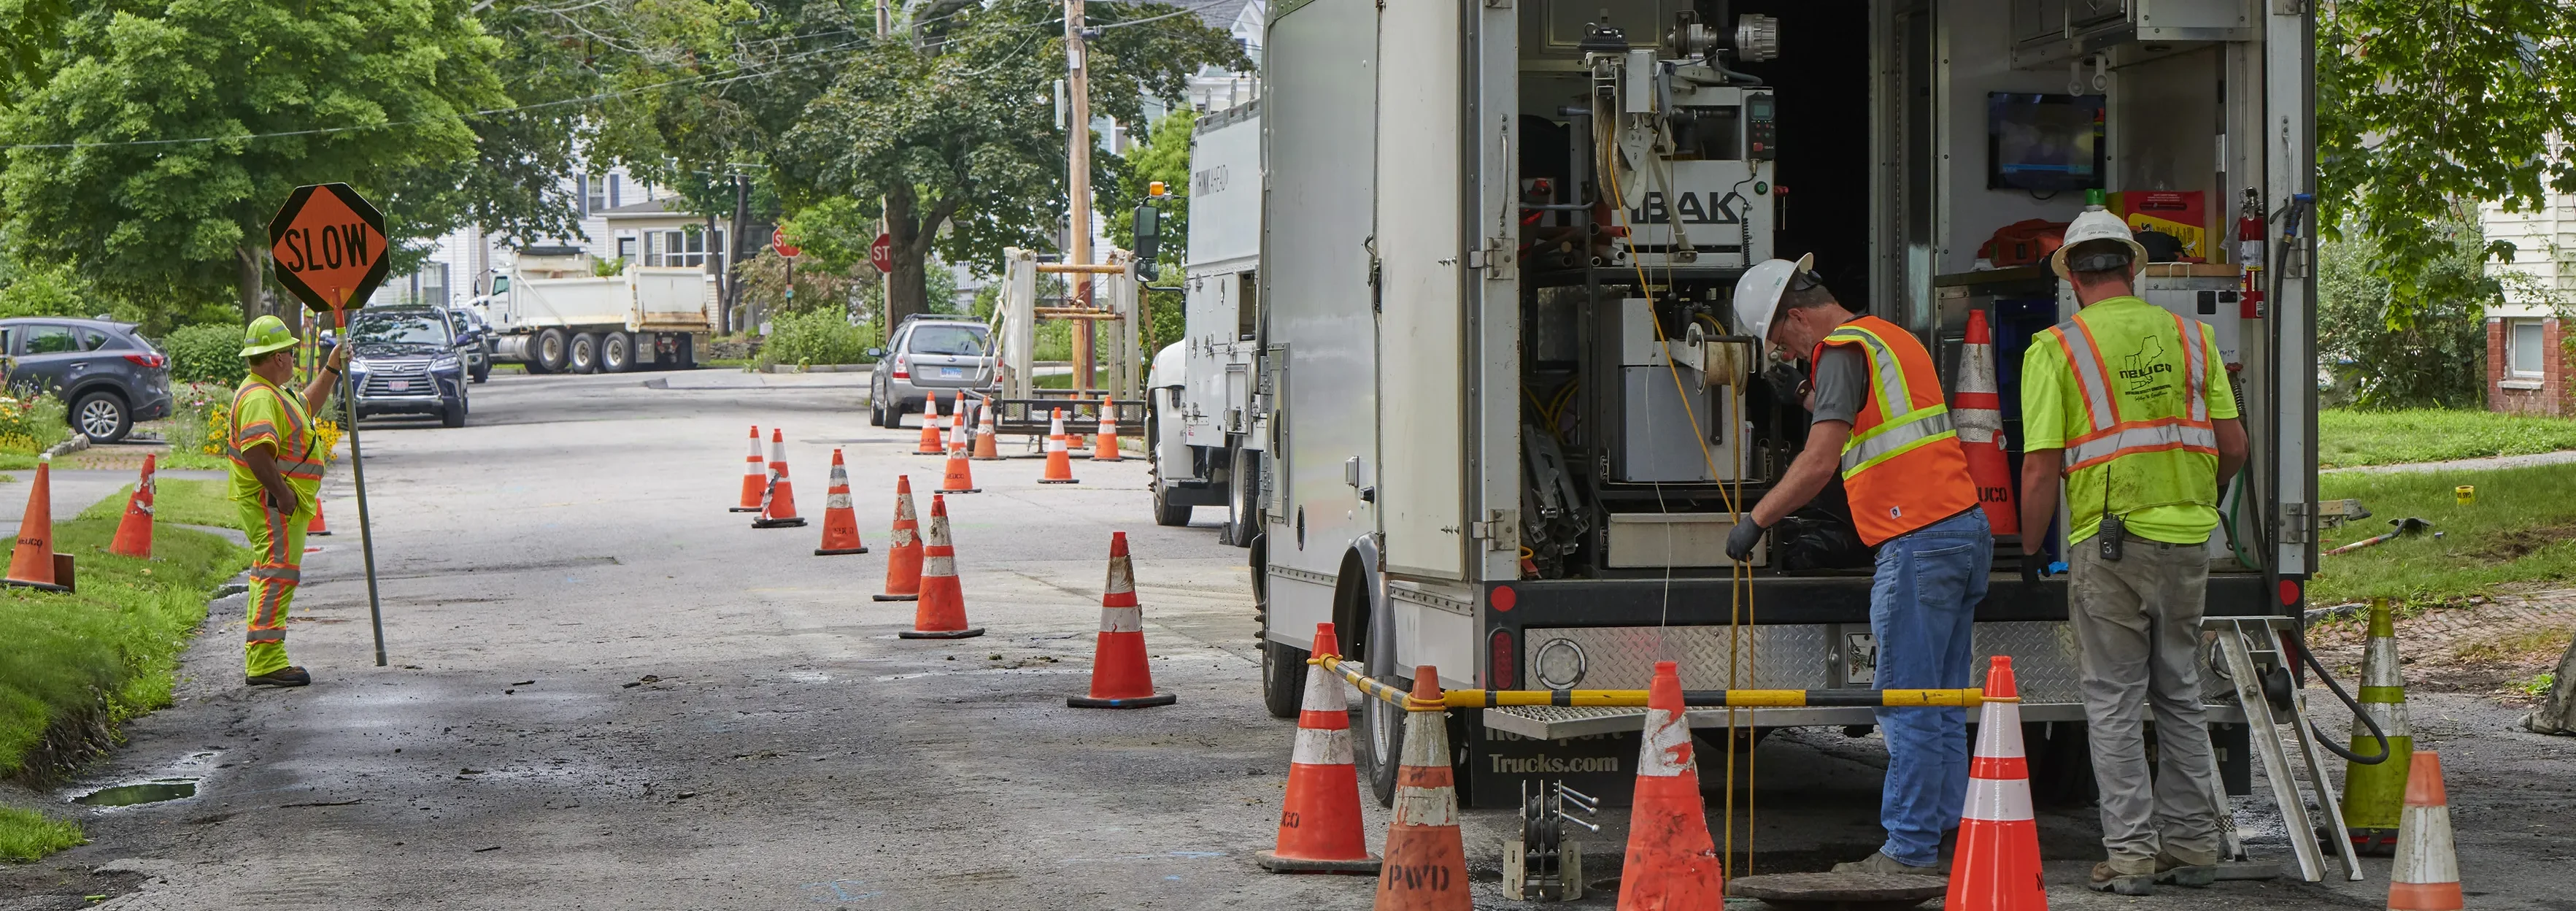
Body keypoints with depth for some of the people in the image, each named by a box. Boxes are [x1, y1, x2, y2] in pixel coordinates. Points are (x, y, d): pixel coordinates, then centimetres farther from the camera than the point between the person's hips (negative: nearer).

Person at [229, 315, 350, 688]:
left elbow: (308, 405, 39)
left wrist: (332, 370, 35)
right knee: (278, 574, -14)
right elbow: (256, 450, -30)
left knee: (270, 577, 14)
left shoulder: (271, 392, 20)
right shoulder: (259, 398, -17)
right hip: (273, 504, -12)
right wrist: (281, 492, -27)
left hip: (283, 503, 12)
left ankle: (261, 661, 19)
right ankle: (266, 662, -18)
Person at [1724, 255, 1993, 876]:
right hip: (1966, 528, 10)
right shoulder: (1893, 338, 21)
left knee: (1908, 706, -6)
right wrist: (1824, 407, 25)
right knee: (1942, 705, 11)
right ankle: (1945, 834, 13)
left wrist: (1756, 520, -12)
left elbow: (1820, 462, -18)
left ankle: (1909, 849, -5)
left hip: (1919, 541, -10)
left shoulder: (1843, 351, -8)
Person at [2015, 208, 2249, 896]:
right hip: (2187, 537, 4)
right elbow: (2233, 443, 6)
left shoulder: (2056, 348, -6)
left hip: (2108, 542, -4)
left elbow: (2041, 468, -10)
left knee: (2115, 703, 4)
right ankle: (2192, 845, 18)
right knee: (2179, 695, 15)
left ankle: (2131, 852, 2)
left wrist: (2030, 549, 3)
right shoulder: (2191, 337, 6)